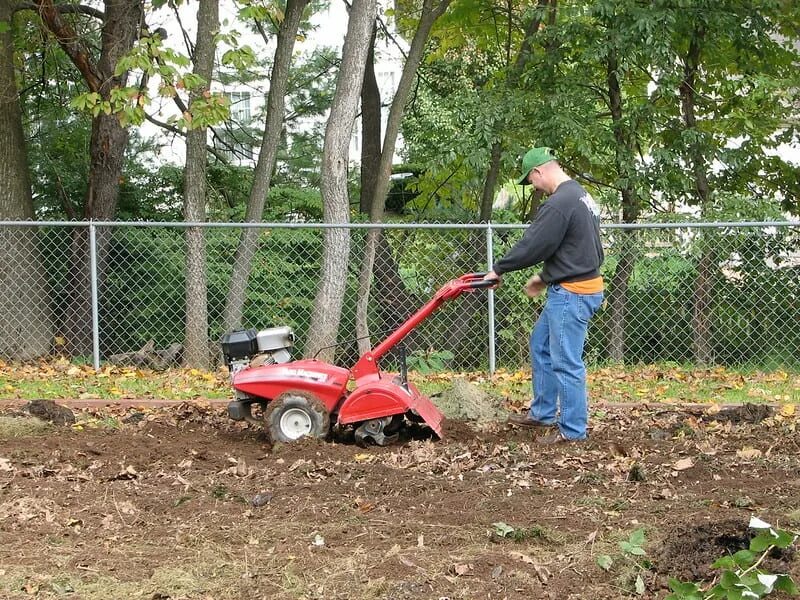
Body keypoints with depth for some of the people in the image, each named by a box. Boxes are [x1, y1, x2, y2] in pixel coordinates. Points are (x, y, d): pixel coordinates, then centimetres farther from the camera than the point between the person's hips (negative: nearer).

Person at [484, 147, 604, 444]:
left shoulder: (559, 204, -21)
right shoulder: (581, 196, 13)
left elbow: (532, 246, -18)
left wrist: (498, 269, -4)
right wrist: (545, 277, 24)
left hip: (571, 294, -11)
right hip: (583, 284, 11)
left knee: (566, 362, -3)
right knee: (541, 345, 21)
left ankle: (572, 429, 4)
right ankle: (542, 413, 29)